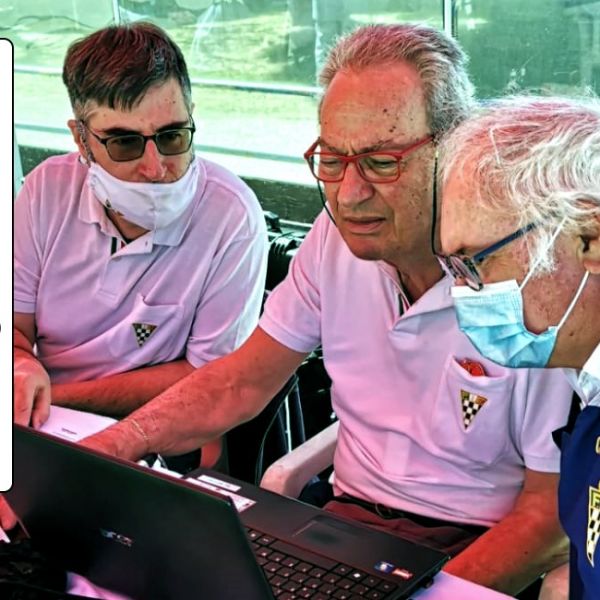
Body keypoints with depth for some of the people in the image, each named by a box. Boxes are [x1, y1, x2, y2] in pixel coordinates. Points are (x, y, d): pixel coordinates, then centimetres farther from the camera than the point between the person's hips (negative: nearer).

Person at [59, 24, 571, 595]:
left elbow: (553, 516, -15)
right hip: (348, 517, 5)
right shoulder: (337, 234, -2)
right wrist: (110, 446, -8)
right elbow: (241, 382, 6)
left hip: (477, 551, -4)